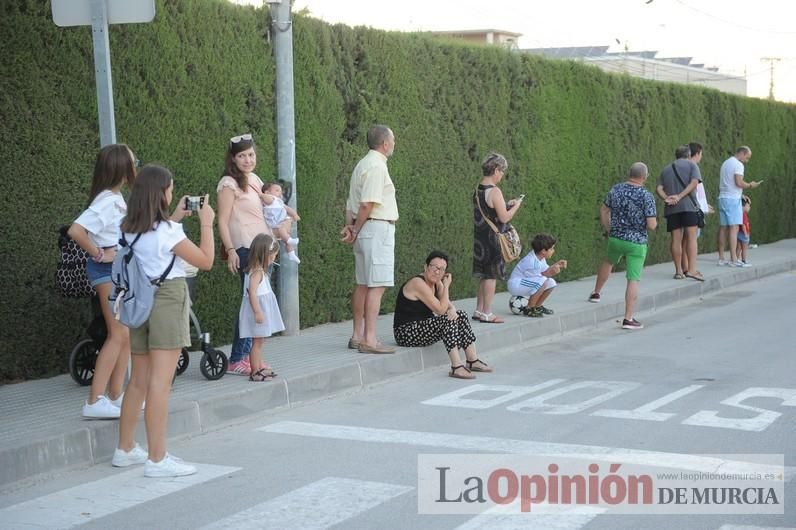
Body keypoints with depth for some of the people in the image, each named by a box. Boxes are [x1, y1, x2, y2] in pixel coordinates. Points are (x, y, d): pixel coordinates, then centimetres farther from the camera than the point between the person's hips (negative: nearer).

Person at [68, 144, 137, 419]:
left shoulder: (116, 198, 12)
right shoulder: (107, 201, -17)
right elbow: (75, 230, -28)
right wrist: (98, 254, -18)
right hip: (108, 269, -10)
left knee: (127, 334, 11)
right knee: (119, 334, -11)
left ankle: (115, 396, 17)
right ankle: (94, 402, -11)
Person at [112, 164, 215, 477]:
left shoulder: (129, 229, 8)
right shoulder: (167, 230, -13)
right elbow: (205, 261, -7)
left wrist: (174, 219, 27)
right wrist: (206, 223, 2)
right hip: (167, 300, -8)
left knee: (138, 381, 17)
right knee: (160, 383, -8)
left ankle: (125, 450, 27)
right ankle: (157, 459, -7)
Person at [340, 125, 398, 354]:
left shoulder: (363, 164, 19)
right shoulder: (377, 166, -13)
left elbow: (351, 202, 15)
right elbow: (367, 204, -19)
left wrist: (350, 226, 4)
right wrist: (356, 230, -9)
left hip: (364, 230, 10)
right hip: (378, 228, -10)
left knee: (363, 284, 13)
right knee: (377, 286, -10)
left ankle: (358, 335, 18)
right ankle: (369, 339, -12)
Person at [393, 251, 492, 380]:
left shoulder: (436, 283, 7)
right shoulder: (418, 283, -22)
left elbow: (448, 304, 12)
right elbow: (440, 310, -23)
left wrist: (452, 310, -12)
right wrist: (446, 286, -15)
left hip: (423, 328, 10)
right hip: (406, 333, -10)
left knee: (461, 316, 4)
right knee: (448, 320, -25)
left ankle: (473, 361, 8)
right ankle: (456, 367, -27)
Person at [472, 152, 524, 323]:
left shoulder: (478, 189, 9)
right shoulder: (494, 191, -17)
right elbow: (504, 218, -19)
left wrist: (507, 205, 16)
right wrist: (516, 206, -3)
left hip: (480, 237, 9)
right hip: (492, 238, -9)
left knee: (484, 275, 17)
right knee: (491, 275, 0)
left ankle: (479, 310, 23)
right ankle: (486, 313, 4)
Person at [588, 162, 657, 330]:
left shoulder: (616, 189, -1)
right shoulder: (646, 196, -15)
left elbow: (603, 211, 10)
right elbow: (651, 225, -17)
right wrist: (654, 221, 6)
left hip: (616, 238, 5)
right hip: (637, 243, -5)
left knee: (608, 262, 33)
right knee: (633, 280, -1)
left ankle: (596, 293, 48)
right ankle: (628, 319, -3)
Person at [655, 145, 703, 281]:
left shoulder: (666, 170, 21)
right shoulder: (692, 165, 9)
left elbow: (659, 188, 7)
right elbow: (694, 182, -9)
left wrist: (666, 198, -8)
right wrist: (680, 196, -13)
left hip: (671, 209, 4)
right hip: (688, 205, -4)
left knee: (676, 239, 5)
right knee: (691, 237, -5)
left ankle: (678, 271, 6)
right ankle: (692, 270, -14)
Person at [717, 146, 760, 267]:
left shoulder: (725, 163, 20)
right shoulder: (738, 165, -8)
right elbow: (739, 182, -19)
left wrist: (741, 194, 19)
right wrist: (750, 185, -3)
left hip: (723, 198, 9)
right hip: (733, 199, -9)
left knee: (723, 228, 8)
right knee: (734, 228, -10)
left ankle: (721, 258, 9)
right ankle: (733, 259, -14)